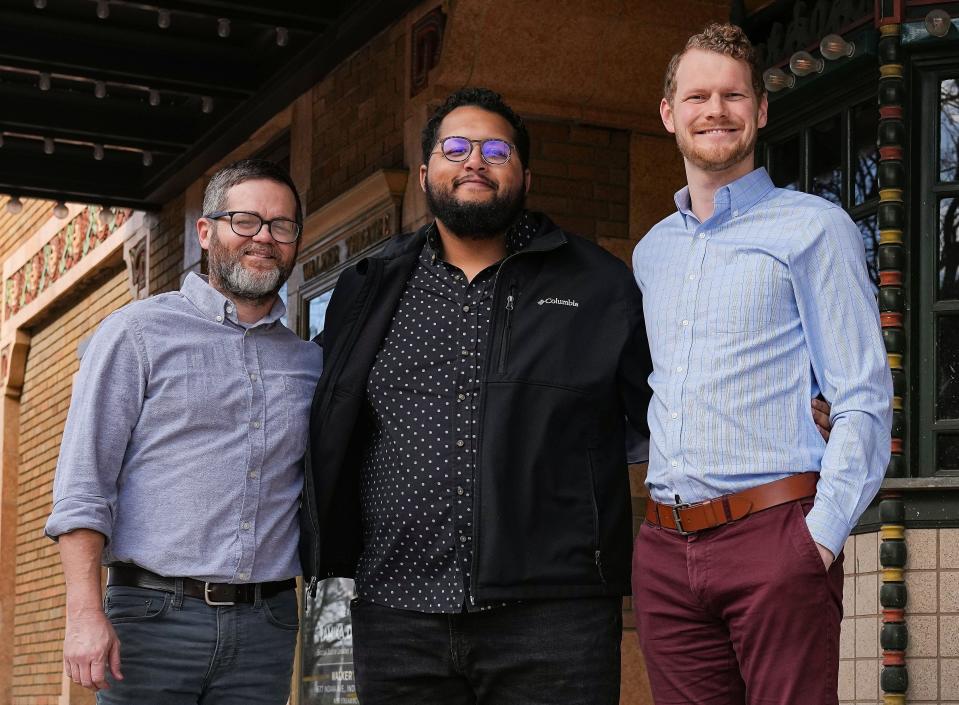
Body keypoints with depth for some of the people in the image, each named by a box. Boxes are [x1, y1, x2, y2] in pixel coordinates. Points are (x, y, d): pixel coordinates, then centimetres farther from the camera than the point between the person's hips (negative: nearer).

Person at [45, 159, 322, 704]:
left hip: (266, 624, 4)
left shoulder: (310, 362, 14)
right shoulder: (139, 332, 1)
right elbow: (83, 484, -5)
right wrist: (85, 613, -13)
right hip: (155, 617, -3)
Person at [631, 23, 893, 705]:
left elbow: (863, 399, -5)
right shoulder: (651, 252, 18)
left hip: (775, 535, -5)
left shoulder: (813, 228, 0)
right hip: (665, 547, 5)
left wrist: (822, 534, -13)